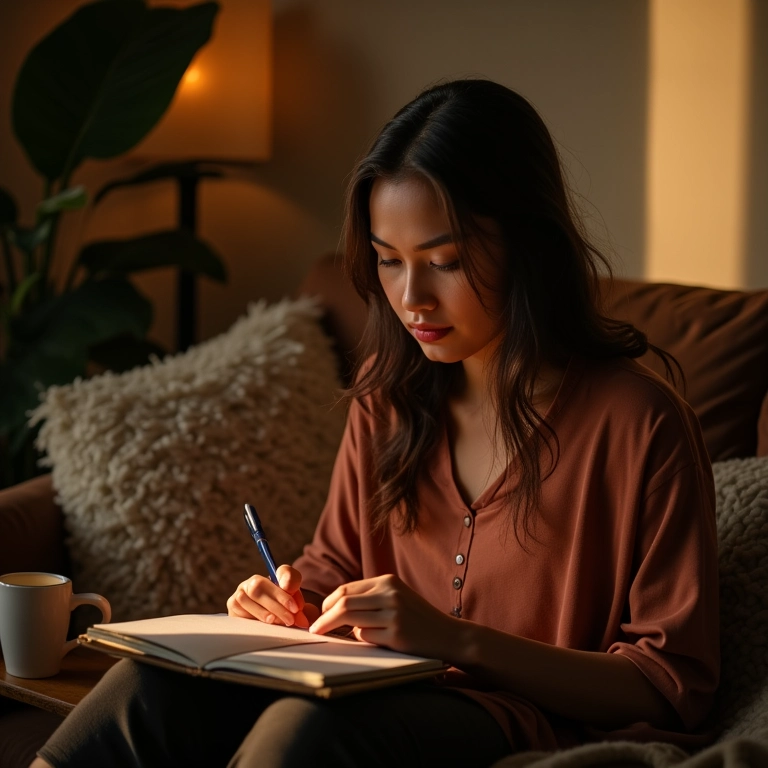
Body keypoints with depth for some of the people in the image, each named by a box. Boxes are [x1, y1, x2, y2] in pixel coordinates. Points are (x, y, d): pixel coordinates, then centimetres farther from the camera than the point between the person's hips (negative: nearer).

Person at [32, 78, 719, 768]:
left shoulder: (640, 425, -11)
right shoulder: (387, 392, 9)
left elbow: (675, 685, -12)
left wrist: (456, 638, -22)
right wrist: (296, 607, -4)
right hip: (390, 700, 6)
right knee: (153, 684, -25)